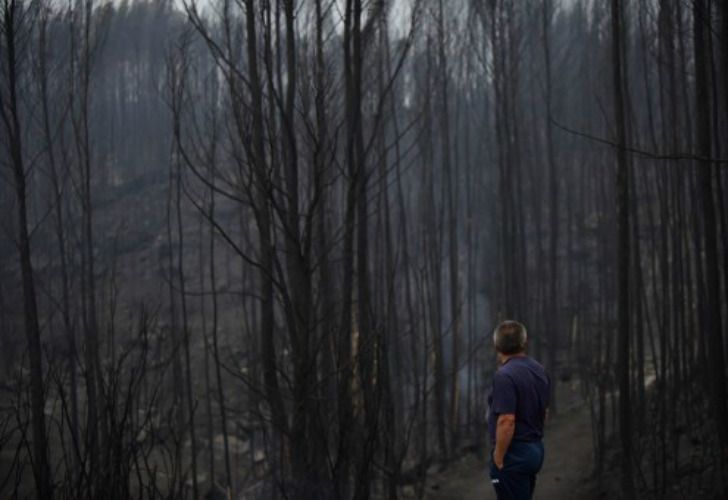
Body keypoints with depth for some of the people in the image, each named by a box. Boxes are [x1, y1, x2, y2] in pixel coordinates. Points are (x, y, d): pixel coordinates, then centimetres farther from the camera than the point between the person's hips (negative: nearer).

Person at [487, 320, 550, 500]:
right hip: (535, 449, 9)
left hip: (513, 453, -9)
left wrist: (498, 459, -17)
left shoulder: (505, 375, -20)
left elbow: (507, 422, -25)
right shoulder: (539, 370, 8)